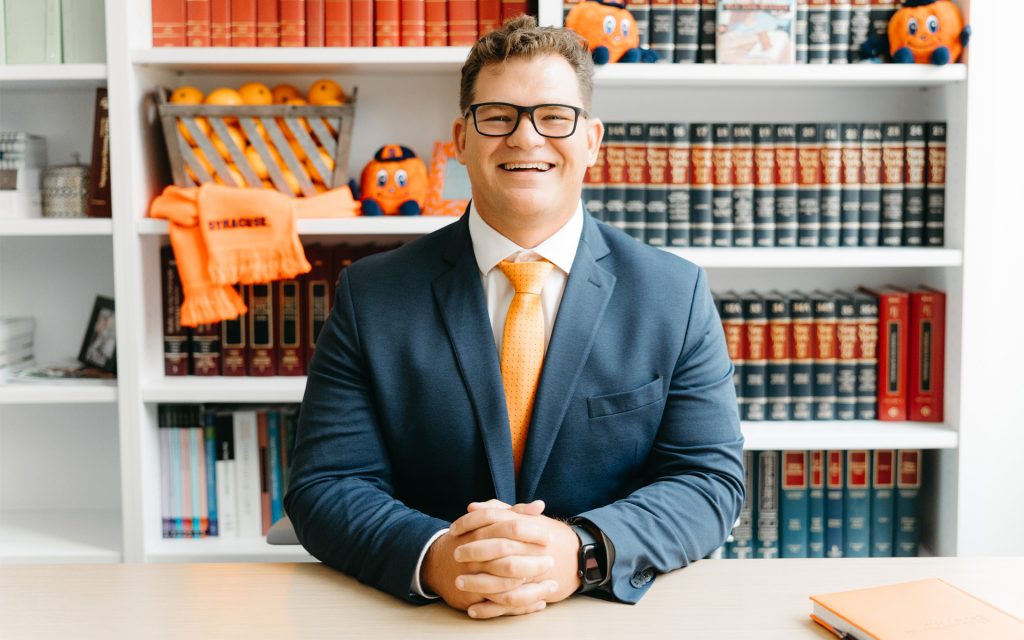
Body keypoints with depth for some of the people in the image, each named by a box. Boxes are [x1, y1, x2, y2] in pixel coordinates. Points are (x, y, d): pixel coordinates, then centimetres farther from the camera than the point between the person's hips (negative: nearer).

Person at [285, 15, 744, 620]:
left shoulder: (676, 294, 1)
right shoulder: (370, 296, 0)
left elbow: (711, 479, -2)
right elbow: (324, 487, -4)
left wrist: (582, 551, -21)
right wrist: (433, 558, -24)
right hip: (422, 620, 0)